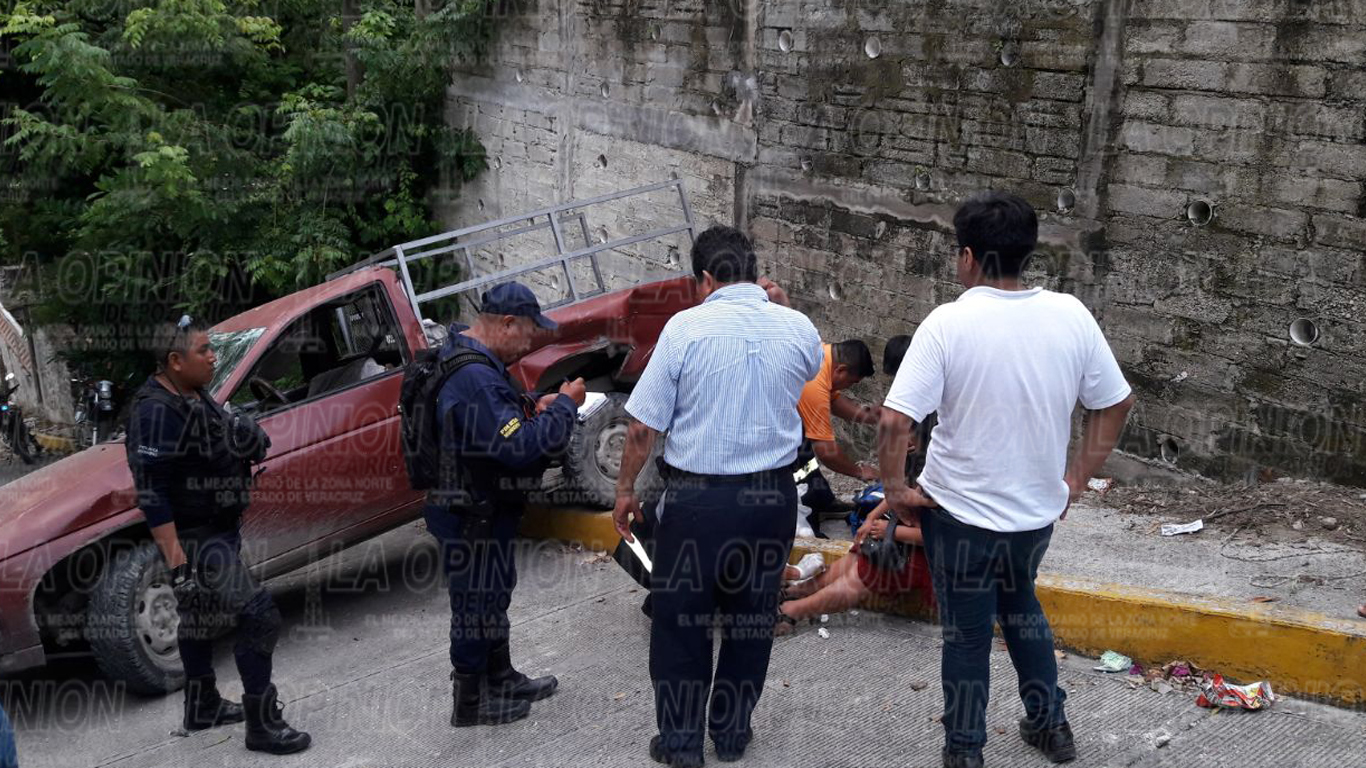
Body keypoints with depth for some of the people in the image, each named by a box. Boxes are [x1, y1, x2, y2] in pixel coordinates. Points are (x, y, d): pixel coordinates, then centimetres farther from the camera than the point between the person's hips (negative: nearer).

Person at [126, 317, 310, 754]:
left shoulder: (195, 398, 6)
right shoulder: (158, 412, -24)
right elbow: (152, 496, -26)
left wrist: (248, 438, 1)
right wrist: (177, 564, -28)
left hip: (218, 533, 10)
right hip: (197, 543, -10)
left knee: (201, 617, 22)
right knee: (259, 619, -9)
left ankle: (202, 708, 38)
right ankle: (263, 725, -1)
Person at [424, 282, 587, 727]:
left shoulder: (460, 355, 6)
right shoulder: (474, 378, -30)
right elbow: (521, 446, -33)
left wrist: (532, 408, 3)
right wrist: (564, 406, -20)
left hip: (481, 509, 11)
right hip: (471, 517, -11)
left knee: (493, 596, 24)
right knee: (476, 606, 6)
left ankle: (502, 680, 41)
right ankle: (469, 704, 22)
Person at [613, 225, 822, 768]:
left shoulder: (685, 327, -13)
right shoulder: (798, 328, -3)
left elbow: (643, 427, -11)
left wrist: (625, 488, 2)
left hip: (695, 497, -3)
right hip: (771, 497, 3)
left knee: (680, 620, 12)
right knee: (751, 618, 17)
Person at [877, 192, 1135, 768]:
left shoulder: (949, 323, -20)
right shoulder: (1070, 316, -7)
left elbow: (893, 422, -25)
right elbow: (1116, 404, 3)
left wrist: (895, 490, -10)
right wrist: (1076, 478, 11)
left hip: (960, 510, -4)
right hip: (1039, 507, 4)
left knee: (966, 633, 14)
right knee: (1019, 603, 30)